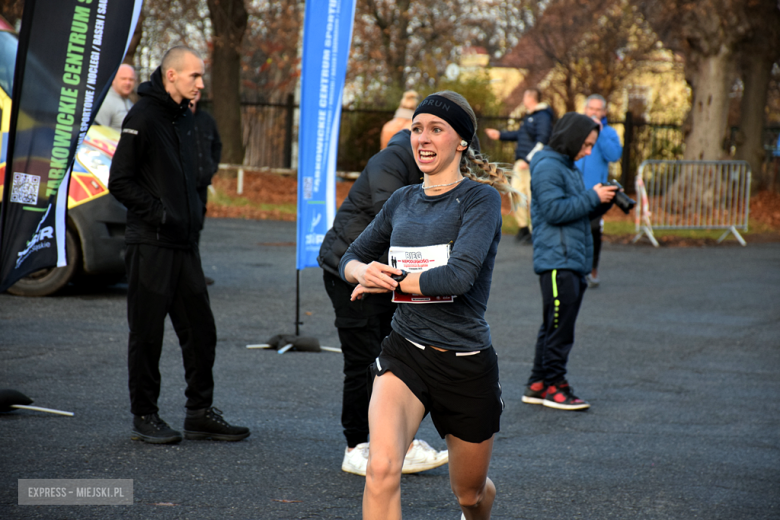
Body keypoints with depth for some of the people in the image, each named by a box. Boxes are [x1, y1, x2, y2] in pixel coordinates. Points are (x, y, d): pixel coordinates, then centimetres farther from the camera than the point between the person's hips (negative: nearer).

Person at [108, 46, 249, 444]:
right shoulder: (143, 117, -10)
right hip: (150, 246, -8)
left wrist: (195, 214, 11)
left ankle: (200, 414, 16)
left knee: (200, 329, 8)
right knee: (147, 333, 1)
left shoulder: (184, 119, 15)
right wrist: (159, 213, -18)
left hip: (184, 243, 8)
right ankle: (144, 416, 11)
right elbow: (120, 182, -13)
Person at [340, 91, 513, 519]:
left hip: (466, 362, -3)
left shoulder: (480, 198, -9)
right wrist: (364, 271, -7)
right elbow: (352, 257, 18)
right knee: (382, 469, -24)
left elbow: (459, 275, -23)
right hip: (404, 352, 3)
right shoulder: (402, 200, 8)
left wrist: (386, 283, -13)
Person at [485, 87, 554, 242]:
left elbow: (542, 141, -18)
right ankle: (523, 227, 14)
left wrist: (528, 160, -21)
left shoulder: (543, 117, -11)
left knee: (532, 197, -6)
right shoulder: (529, 116, 19)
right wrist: (500, 135, 33)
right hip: (521, 162, 9)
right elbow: (520, 134, 31)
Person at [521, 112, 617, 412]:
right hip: (556, 260, -10)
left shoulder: (570, 168, 21)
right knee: (559, 326, -8)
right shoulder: (548, 167, -10)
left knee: (555, 327, 11)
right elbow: (554, 210, -19)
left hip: (574, 261, 10)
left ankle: (538, 385, 16)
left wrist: (602, 202, 5)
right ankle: (554, 386, -3)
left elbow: (581, 213, 22)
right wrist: (593, 197, -15)